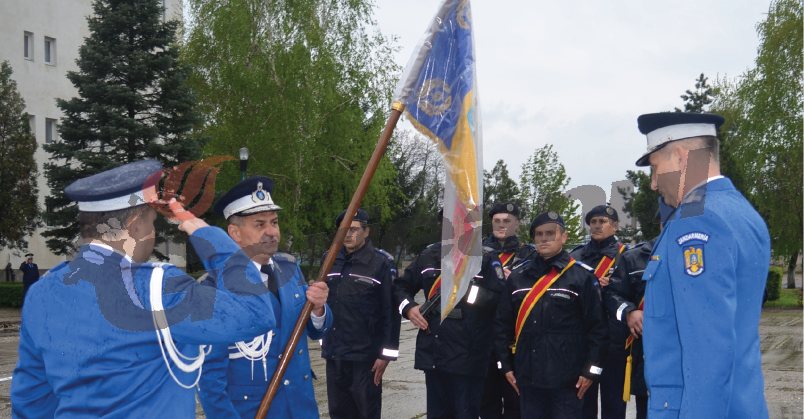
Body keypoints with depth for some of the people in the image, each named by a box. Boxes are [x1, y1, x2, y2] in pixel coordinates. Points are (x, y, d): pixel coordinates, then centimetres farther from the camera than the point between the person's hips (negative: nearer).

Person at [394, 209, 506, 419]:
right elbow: (402, 285, 22)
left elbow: (500, 300, -16)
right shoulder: (429, 256, 12)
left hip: (467, 358, -5)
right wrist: (408, 308, 4)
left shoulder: (486, 258, -4)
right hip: (433, 355, 5)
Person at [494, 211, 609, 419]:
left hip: (568, 379, -4)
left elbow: (598, 326, -4)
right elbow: (503, 323, 13)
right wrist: (505, 364, 9)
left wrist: (592, 370, -7)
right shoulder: (517, 276, 8)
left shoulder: (582, 276, -3)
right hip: (528, 377, 4)